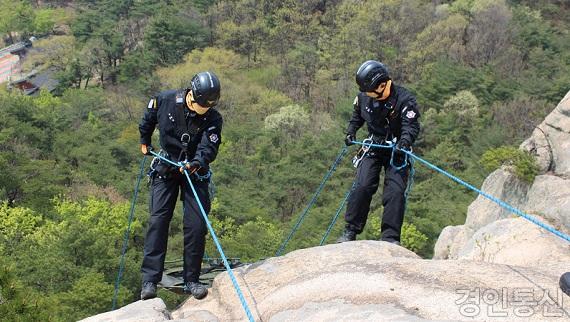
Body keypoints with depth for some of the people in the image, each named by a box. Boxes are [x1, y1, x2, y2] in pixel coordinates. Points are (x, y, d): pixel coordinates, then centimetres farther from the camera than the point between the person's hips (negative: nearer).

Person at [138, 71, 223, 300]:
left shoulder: (213, 119, -16)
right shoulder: (165, 101, -13)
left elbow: (209, 148, -27)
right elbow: (148, 119, 9)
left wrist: (195, 163, -47)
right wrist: (144, 141, 21)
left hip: (195, 172, 0)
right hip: (165, 169, 0)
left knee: (196, 225, -8)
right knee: (158, 220, -11)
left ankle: (191, 280, 5)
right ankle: (149, 280, -8)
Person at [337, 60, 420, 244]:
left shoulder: (405, 99, -17)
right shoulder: (363, 98, -3)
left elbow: (411, 126, -24)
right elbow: (357, 116, 18)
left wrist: (404, 143, -43)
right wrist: (351, 132, 4)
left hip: (395, 151, -2)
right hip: (373, 147, 3)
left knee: (395, 191, -13)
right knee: (362, 187, -13)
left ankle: (390, 237, -8)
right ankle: (350, 231, -5)